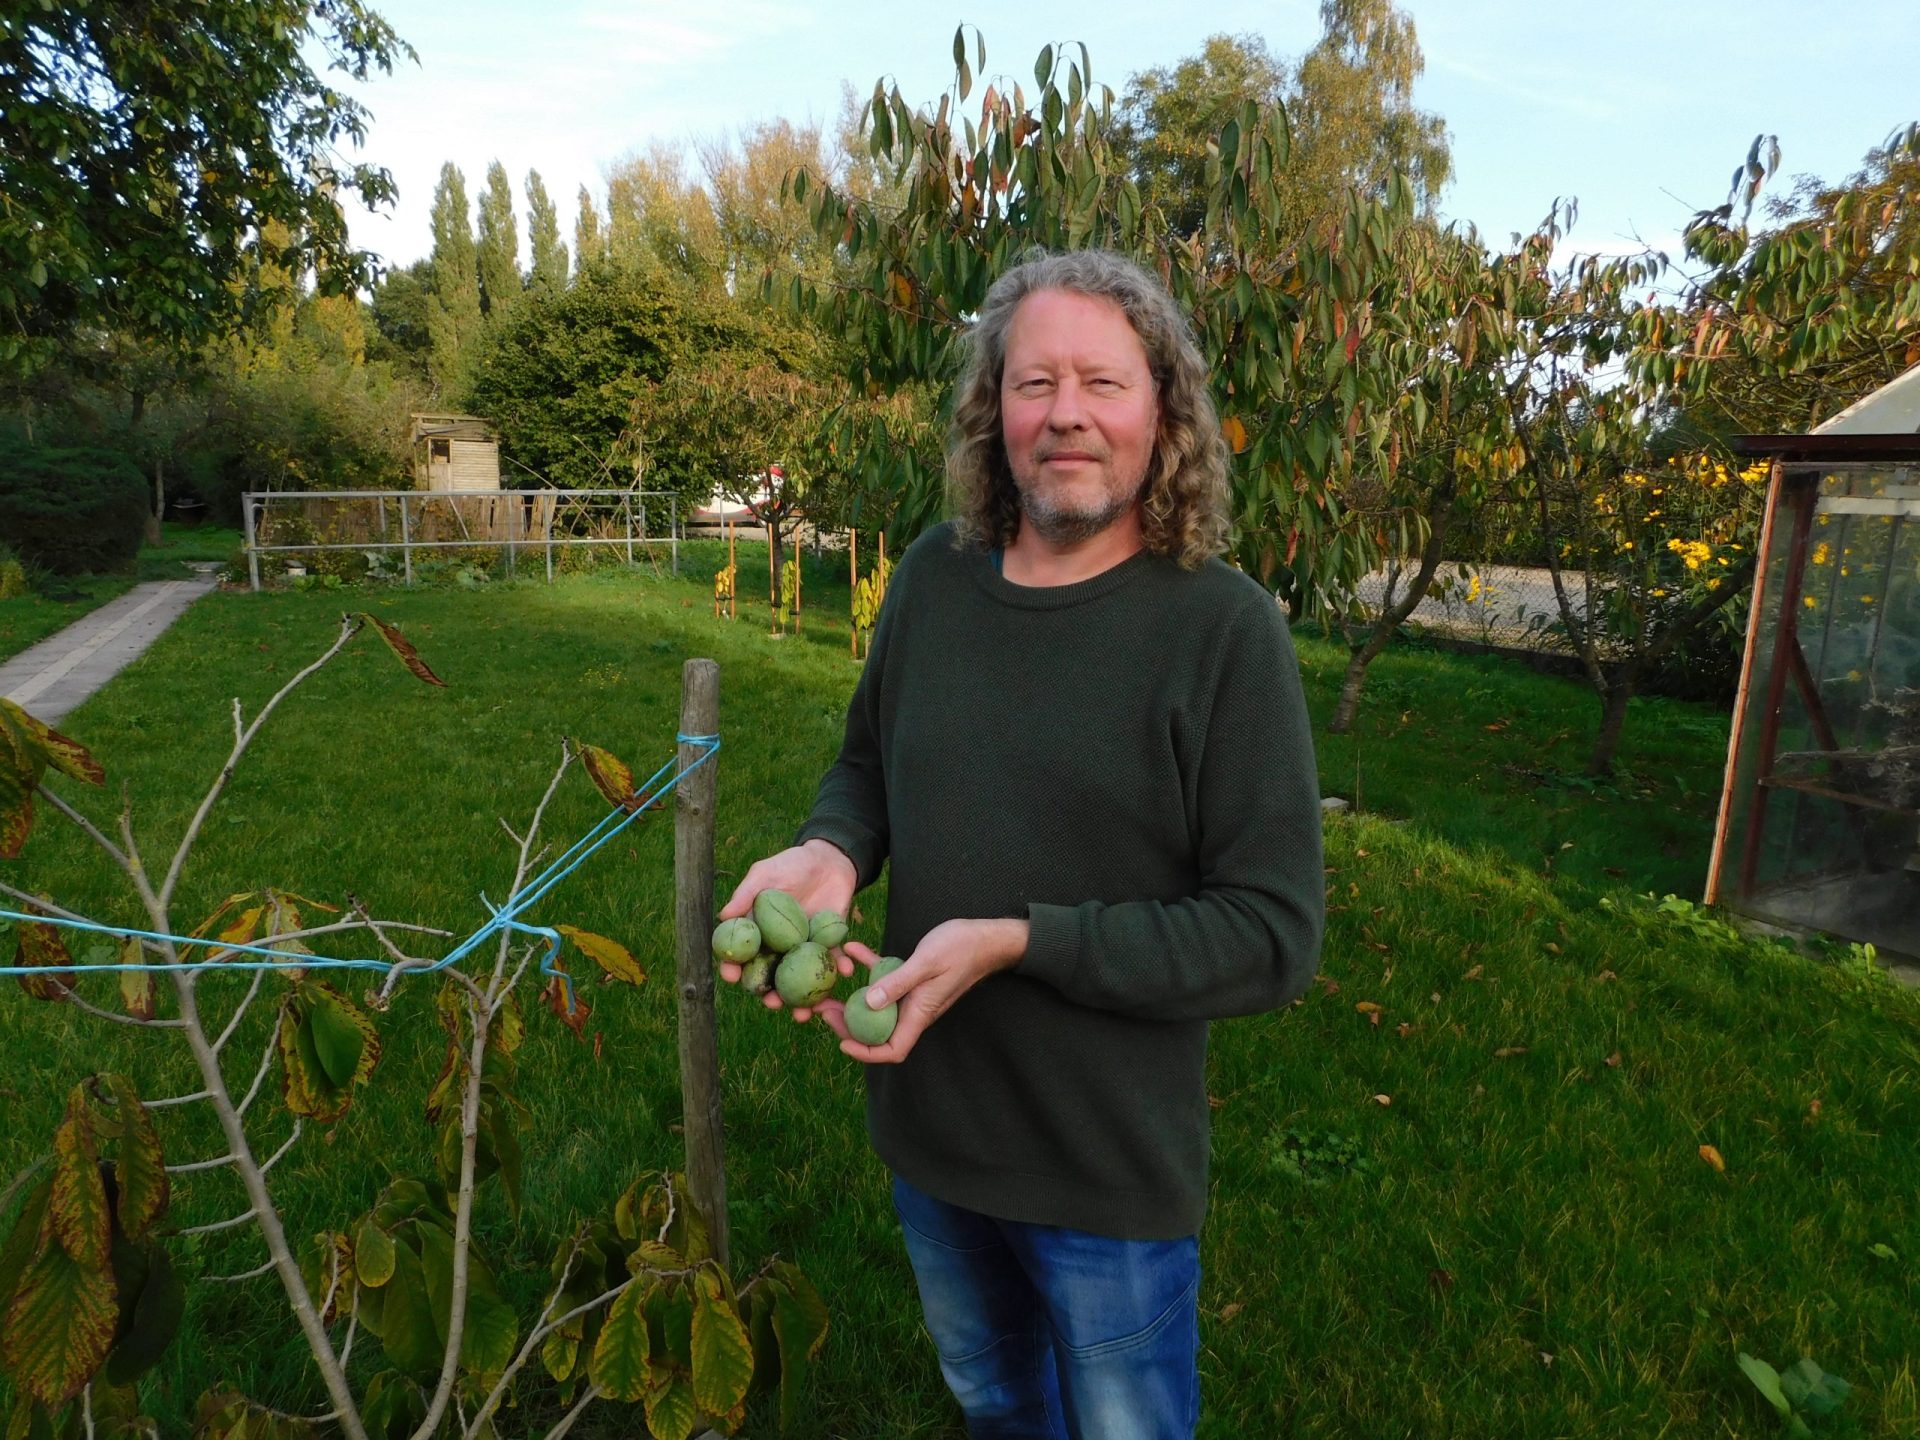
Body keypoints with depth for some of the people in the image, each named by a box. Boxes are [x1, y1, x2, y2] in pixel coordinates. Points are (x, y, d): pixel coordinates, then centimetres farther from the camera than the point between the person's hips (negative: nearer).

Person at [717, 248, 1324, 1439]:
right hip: (928, 1129, 5)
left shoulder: (1225, 628, -20)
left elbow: (1274, 938, -20)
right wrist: (831, 852, -14)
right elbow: (869, 762, 9)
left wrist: (1019, 941, -28)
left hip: (1111, 1173, -4)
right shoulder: (933, 577, -6)